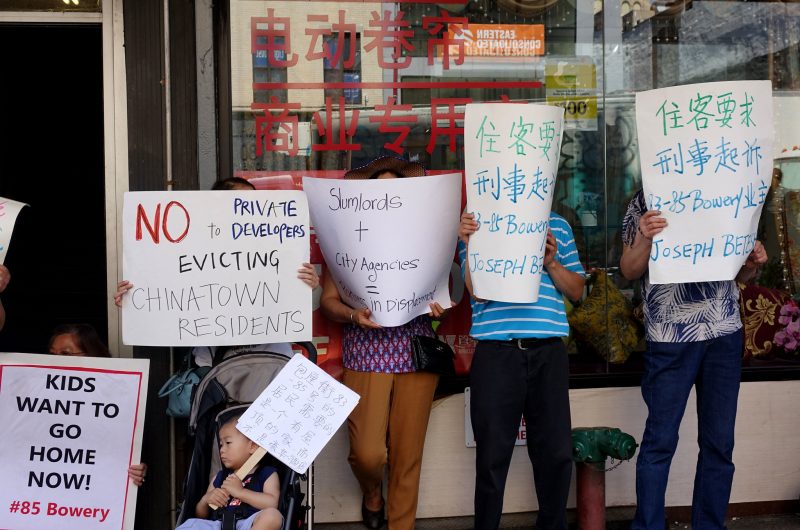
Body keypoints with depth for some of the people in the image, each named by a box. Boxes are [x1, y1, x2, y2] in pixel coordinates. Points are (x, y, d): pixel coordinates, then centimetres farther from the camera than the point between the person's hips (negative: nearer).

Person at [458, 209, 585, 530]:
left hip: (548, 351, 2)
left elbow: (576, 291, 14)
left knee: (556, 452, 5)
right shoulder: (476, 224, 8)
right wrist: (470, 246, -16)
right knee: (492, 455, 1)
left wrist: (551, 263, -2)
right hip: (495, 351, -2)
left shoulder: (556, 226, 14)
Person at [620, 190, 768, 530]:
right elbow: (629, 271, -1)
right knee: (661, 440, -1)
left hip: (725, 335, 4)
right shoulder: (646, 202, 2)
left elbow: (738, 275, 20)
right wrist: (644, 238, -20)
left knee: (719, 442, 7)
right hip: (670, 336, -4)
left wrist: (753, 264, -2)